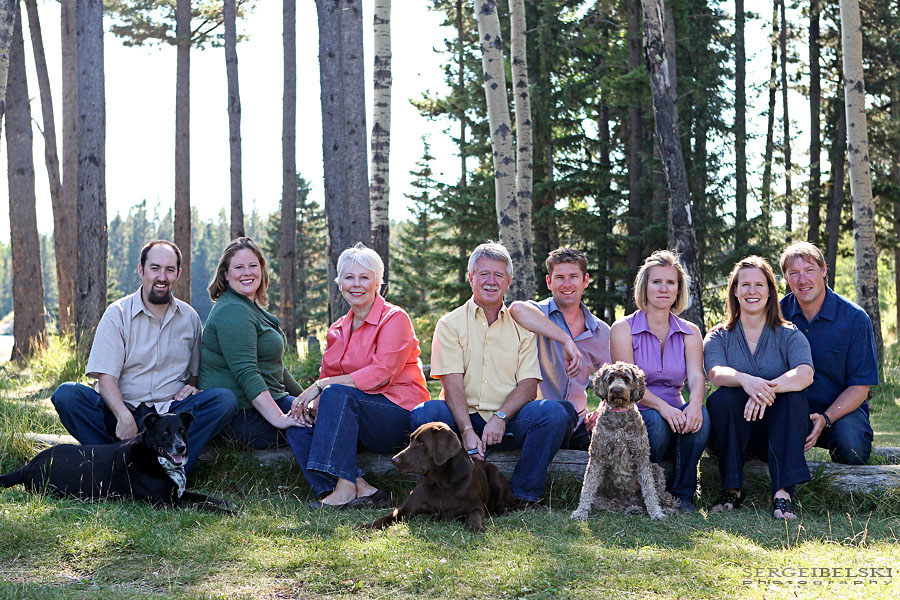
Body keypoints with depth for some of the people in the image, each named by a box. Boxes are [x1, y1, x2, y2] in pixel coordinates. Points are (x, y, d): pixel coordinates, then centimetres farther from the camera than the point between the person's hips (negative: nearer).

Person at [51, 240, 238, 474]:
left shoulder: (189, 317, 11)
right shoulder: (117, 314, 0)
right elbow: (106, 377, -9)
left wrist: (191, 385, -4)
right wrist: (124, 416, -27)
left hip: (170, 412, 2)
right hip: (122, 411, -2)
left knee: (225, 399, -25)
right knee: (67, 394, -27)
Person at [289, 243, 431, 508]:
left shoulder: (394, 319, -7)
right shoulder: (338, 329, 15)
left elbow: (381, 374, -19)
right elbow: (327, 377, 13)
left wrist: (323, 385, -21)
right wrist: (313, 403, -11)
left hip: (401, 416, -7)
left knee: (337, 394, -30)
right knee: (299, 424, -17)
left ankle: (345, 487, -30)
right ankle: (360, 488, -26)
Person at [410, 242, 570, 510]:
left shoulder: (521, 326, 12)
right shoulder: (451, 324, 6)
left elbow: (528, 385, 1)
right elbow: (452, 384, -8)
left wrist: (500, 417, -19)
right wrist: (467, 431, -24)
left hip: (507, 422, 1)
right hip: (463, 418, -1)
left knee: (553, 412, -26)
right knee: (424, 414, -31)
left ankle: (524, 496, -17)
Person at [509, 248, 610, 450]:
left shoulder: (601, 332, 12)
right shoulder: (538, 314, -3)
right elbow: (517, 309, -30)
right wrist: (566, 340, -31)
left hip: (578, 424, 5)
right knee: (564, 410, -35)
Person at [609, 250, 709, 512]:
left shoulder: (689, 332, 10)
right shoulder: (623, 329, -1)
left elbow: (696, 376, -8)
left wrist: (695, 403, -33)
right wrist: (662, 406, -32)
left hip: (675, 413, 3)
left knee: (699, 416, -29)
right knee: (657, 422, -35)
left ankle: (682, 493, -13)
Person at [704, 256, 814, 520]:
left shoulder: (790, 336, 4)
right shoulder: (718, 337, 7)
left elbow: (805, 374, -17)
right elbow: (716, 373, -16)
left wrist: (767, 388, -37)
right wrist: (745, 380, -39)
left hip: (776, 433, 0)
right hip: (733, 434, 0)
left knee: (793, 396, -28)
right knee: (723, 397, -28)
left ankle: (783, 493, -37)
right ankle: (731, 490, -24)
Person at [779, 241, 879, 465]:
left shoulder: (855, 318, -6)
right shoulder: (778, 312, 1)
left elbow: (860, 387, -6)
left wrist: (825, 419, -23)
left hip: (841, 408, -1)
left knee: (852, 450, -33)